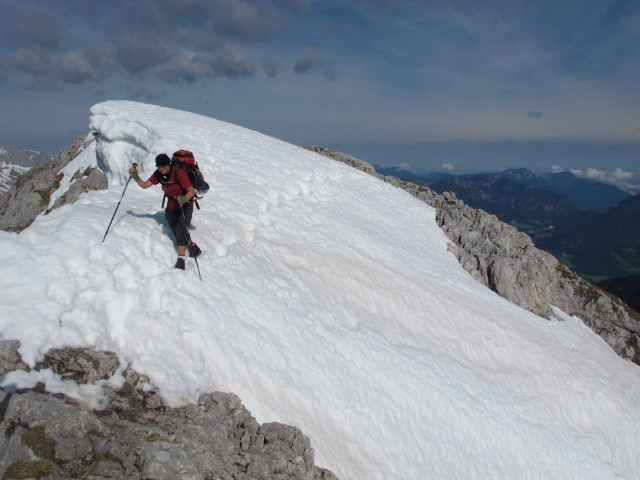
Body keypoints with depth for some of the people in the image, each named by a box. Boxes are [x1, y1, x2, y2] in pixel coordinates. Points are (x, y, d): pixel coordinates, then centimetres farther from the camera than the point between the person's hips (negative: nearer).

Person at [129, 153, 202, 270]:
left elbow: (191, 191, -27)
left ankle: (181, 259, -11)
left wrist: (184, 199, -46)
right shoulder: (158, 174, -5)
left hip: (185, 206, -7)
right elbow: (145, 185, -3)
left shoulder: (178, 173, -24)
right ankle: (192, 247, 32)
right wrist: (135, 176, -20)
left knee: (181, 230, -15)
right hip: (171, 206, 7)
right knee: (176, 232, 10)